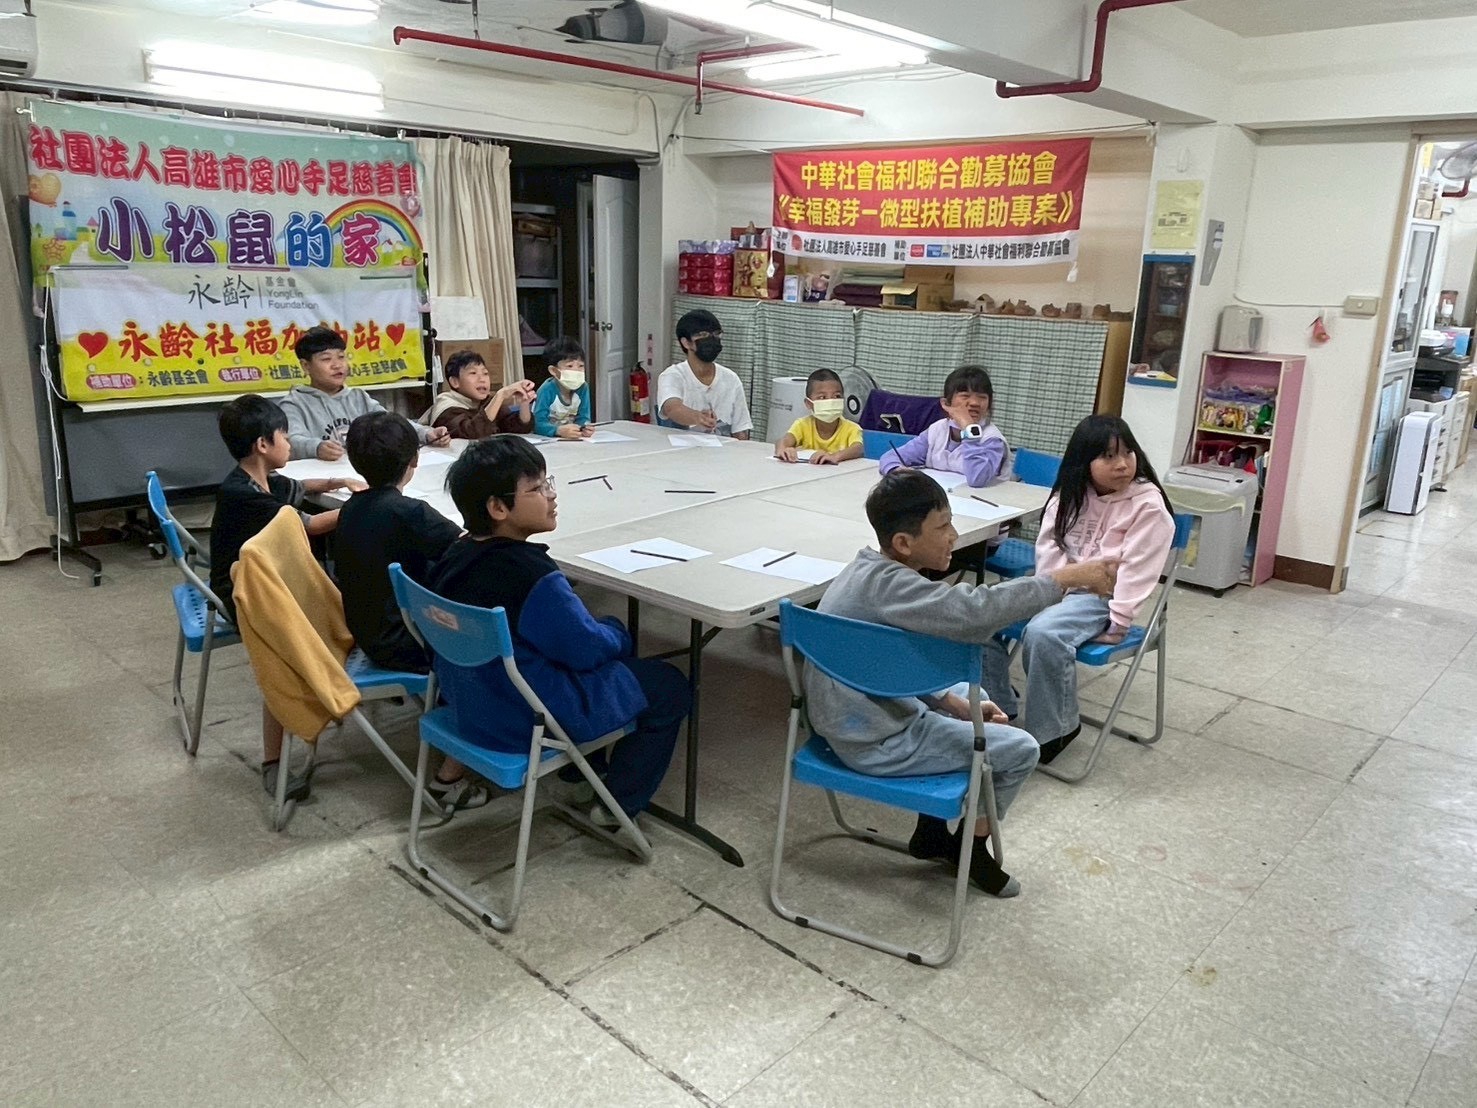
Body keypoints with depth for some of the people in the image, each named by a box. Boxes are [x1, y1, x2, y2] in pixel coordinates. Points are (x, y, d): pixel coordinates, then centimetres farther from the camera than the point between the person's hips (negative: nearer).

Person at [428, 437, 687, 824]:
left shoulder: (456, 557, -3)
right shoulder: (530, 574, -30)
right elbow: (588, 649, -21)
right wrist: (617, 632, 1)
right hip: (526, 723, -9)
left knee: (617, 653, 30)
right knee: (671, 686, 5)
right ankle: (618, 805, 15)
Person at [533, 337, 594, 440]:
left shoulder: (582, 388, -4)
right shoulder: (547, 390, -18)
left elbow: (582, 418, -5)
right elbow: (539, 424, -25)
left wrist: (584, 427, -28)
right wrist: (559, 430, -42)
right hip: (543, 439, -3)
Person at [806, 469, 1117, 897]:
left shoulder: (871, 570, 2)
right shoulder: (888, 586, -29)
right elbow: (975, 610, -41)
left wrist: (953, 701, 4)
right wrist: (1068, 577, -33)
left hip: (851, 716, 9)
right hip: (874, 743, -9)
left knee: (976, 697, 27)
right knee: (1020, 750, 0)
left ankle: (934, 829, 32)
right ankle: (969, 847, 23)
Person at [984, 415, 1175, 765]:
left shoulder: (1149, 505, -11)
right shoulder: (1070, 494, 6)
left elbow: (1137, 570, -15)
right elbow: (1048, 546, 6)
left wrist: (1116, 623, -19)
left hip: (1101, 596, -6)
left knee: (1042, 635, -33)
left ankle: (1054, 728, -12)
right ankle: (997, 708, 3)